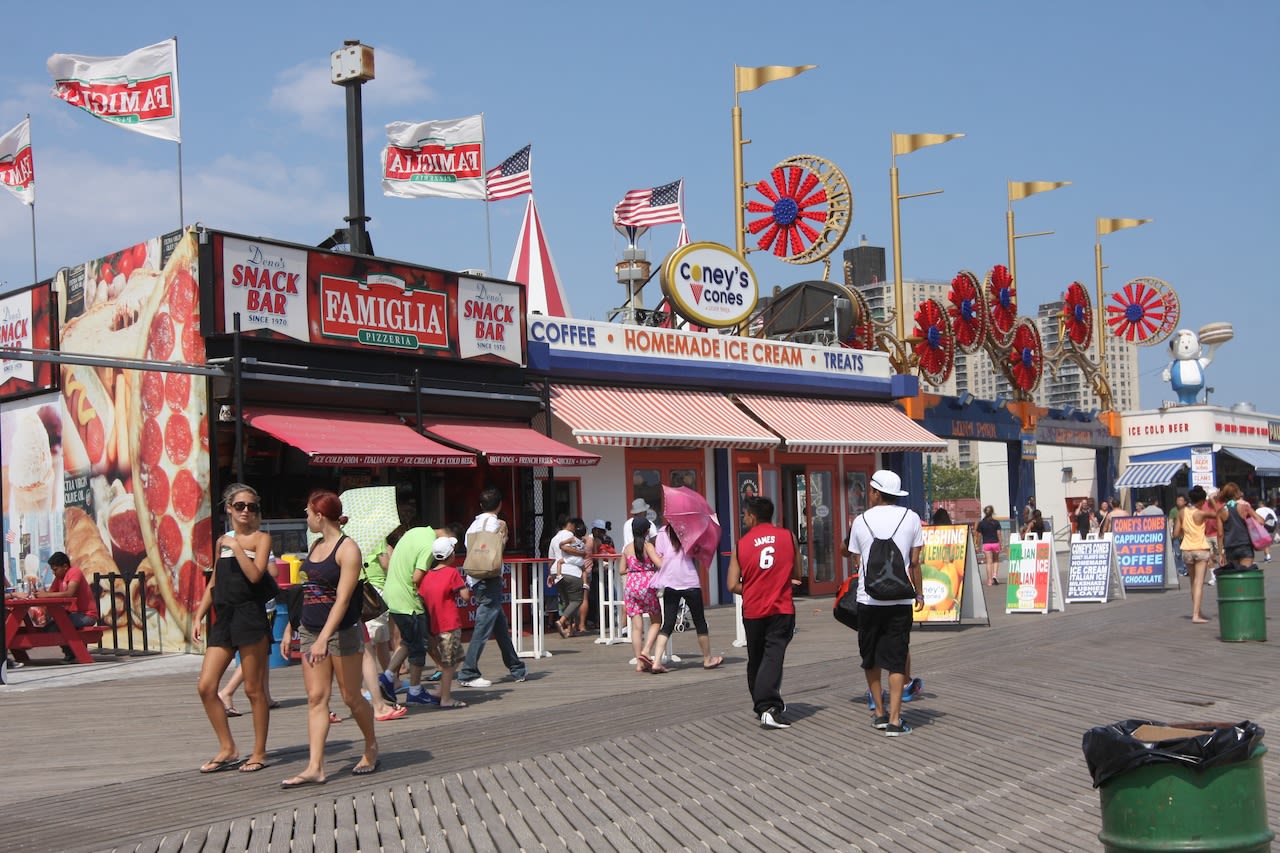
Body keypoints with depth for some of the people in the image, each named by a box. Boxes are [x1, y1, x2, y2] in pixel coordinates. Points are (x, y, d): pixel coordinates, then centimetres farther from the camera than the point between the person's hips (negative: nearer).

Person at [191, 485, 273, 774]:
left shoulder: (261, 538, 0)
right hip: (223, 619, 6)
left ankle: (259, 753, 11)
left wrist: (236, 546, -12)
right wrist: (198, 617, 14)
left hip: (250, 617, -6)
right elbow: (213, 584, 21)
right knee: (206, 686, -1)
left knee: (254, 689, 0)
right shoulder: (222, 541, 16)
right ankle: (228, 749, 11)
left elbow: (255, 574, -16)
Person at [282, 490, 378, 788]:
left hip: (342, 631, -7)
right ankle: (315, 767, -3)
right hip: (310, 630, 7)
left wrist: (324, 638, -27)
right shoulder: (316, 546, 12)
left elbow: (343, 598, -20)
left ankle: (371, 747, 26)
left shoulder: (347, 549, -12)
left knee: (351, 697, 3)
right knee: (316, 697, 0)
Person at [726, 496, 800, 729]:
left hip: (752, 611, 1)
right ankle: (769, 707, -20)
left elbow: (733, 585, -2)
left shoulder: (742, 544, 1)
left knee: (755, 659, 17)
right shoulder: (788, 536, 2)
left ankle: (760, 703, 26)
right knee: (773, 657, -6)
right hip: (781, 609, -1)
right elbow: (796, 575, 8)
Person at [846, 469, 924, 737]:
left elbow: (857, 562, 7)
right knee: (896, 660, 2)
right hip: (900, 601, 0)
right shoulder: (911, 518, 1)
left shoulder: (861, 521, 1)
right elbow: (914, 562, 2)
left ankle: (879, 712, 21)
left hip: (868, 600, 0)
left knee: (870, 659, 15)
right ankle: (894, 719, -4)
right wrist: (919, 594, 14)